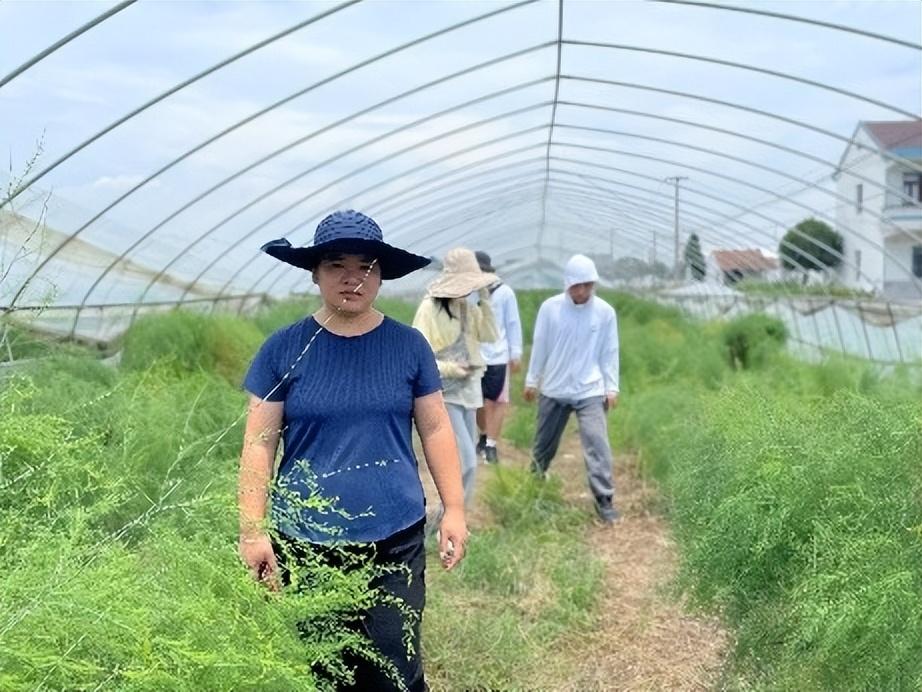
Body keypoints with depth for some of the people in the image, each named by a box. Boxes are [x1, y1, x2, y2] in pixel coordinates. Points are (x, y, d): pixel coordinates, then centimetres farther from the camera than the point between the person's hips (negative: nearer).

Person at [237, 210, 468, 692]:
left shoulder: (408, 346, 0)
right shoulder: (284, 349, -4)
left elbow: (435, 429, 5)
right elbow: (259, 445, -3)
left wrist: (454, 509, 2)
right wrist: (253, 530, -7)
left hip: (395, 538, 1)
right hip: (306, 543, 0)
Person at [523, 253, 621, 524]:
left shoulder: (605, 312, -6)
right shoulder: (550, 308, -7)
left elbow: (609, 352, 0)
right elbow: (539, 347, 2)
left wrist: (611, 387, -1)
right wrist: (532, 380, 6)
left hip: (591, 391, -1)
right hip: (554, 390, 1)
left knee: (597, 443, -13)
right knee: (544, 443, 16)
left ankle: (604, 499, -6)